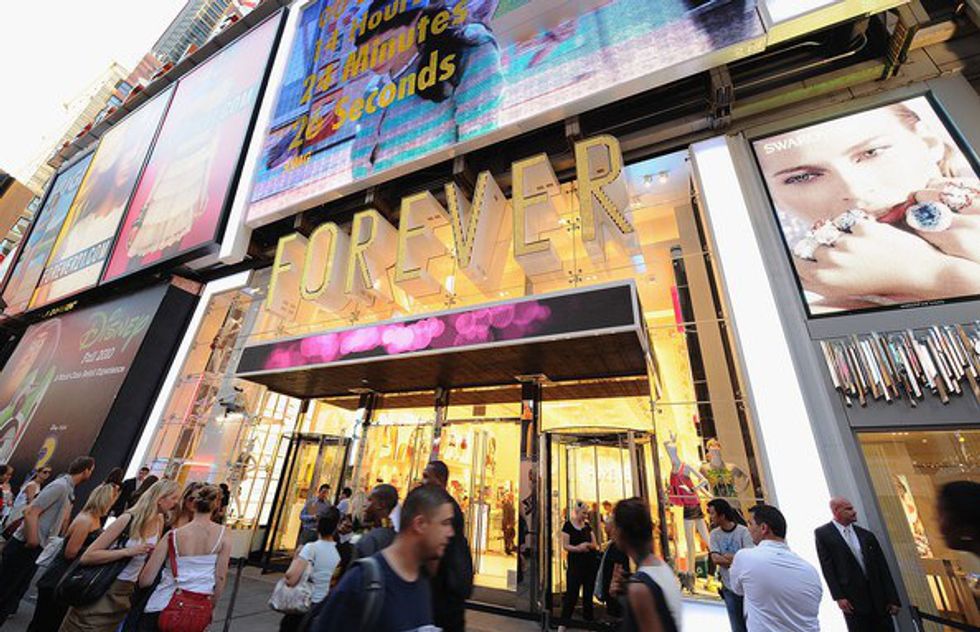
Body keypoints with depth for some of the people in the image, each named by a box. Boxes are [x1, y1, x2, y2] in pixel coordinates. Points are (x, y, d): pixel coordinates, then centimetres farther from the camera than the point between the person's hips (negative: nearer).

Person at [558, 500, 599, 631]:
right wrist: (577, 548, -26)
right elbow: (565, 546, -10)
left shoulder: (587, 525, 6)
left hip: (590, 563, 5)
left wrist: (587, 545, -16)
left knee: (589, 592, 11)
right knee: (571, 592, -3)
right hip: (575, 564, -4)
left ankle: (588, 618, 26)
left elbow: (595, 544, 6)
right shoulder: (568, 525, -9)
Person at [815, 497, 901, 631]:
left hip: (879, 598, 4)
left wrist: (893, 599, 5)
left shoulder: (867, 535, 9)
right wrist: (839, 597, -13)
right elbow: (827, 568, -7)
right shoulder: (822, 534, -5)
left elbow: (883, 568, 10)